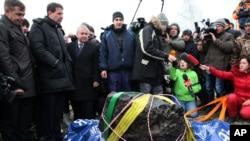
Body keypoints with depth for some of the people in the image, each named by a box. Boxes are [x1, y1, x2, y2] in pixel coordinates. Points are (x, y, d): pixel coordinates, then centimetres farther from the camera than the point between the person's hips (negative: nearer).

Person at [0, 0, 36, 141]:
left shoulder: (18, 28, 20)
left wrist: (31, 80, 14)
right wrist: (15, 84, -18)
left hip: (27, 85, 8)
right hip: (15, 86, -8)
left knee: (25, 126, 15)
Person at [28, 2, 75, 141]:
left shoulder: (58, 29, 22)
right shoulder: (39, 26, -3)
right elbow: (38, 48, -16)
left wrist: (68, 64, 9)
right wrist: (55, 63, -18)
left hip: (62, 75, 8)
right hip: (49, 76, -7)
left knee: (58, 110, 12)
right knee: (49, 111, -1)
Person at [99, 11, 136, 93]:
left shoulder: (131, 35, 8)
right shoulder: (107, 35, 4)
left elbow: (135, 52, 6)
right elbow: (103, 53, 0)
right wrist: (103, 68, -8)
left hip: (128, 70, 2)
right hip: (113, 71, -1)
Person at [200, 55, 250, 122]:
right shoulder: (235, 73, -3)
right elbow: (222, 74, -15)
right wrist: (209, 69, -29)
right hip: (238, 98, 3)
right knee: (231, 97, -33)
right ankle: (232, 116, -8)